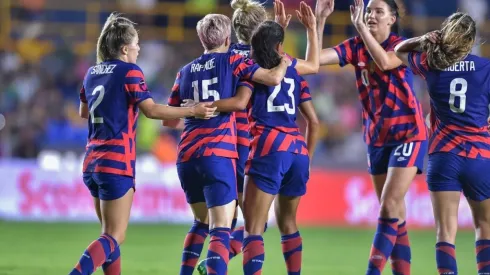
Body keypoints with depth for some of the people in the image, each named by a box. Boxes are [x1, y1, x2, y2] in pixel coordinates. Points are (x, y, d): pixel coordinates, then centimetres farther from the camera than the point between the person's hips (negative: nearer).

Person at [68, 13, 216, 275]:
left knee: (110, 232, 16)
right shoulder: (129, 71, -8)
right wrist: (193, 111, -12)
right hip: (117, 164, -8)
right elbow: (151, 109, -17)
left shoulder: (92, 73, 13)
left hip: (92, 163, 8)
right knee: (114, 237, -8)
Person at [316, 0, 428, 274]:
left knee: (389, 206, -16)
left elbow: (384, 61, -33)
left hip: (408, 133, -6)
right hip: (377, 136, 6)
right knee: (394, 214, 7)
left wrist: (361, 27, -35)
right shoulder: (356, 47, 2)